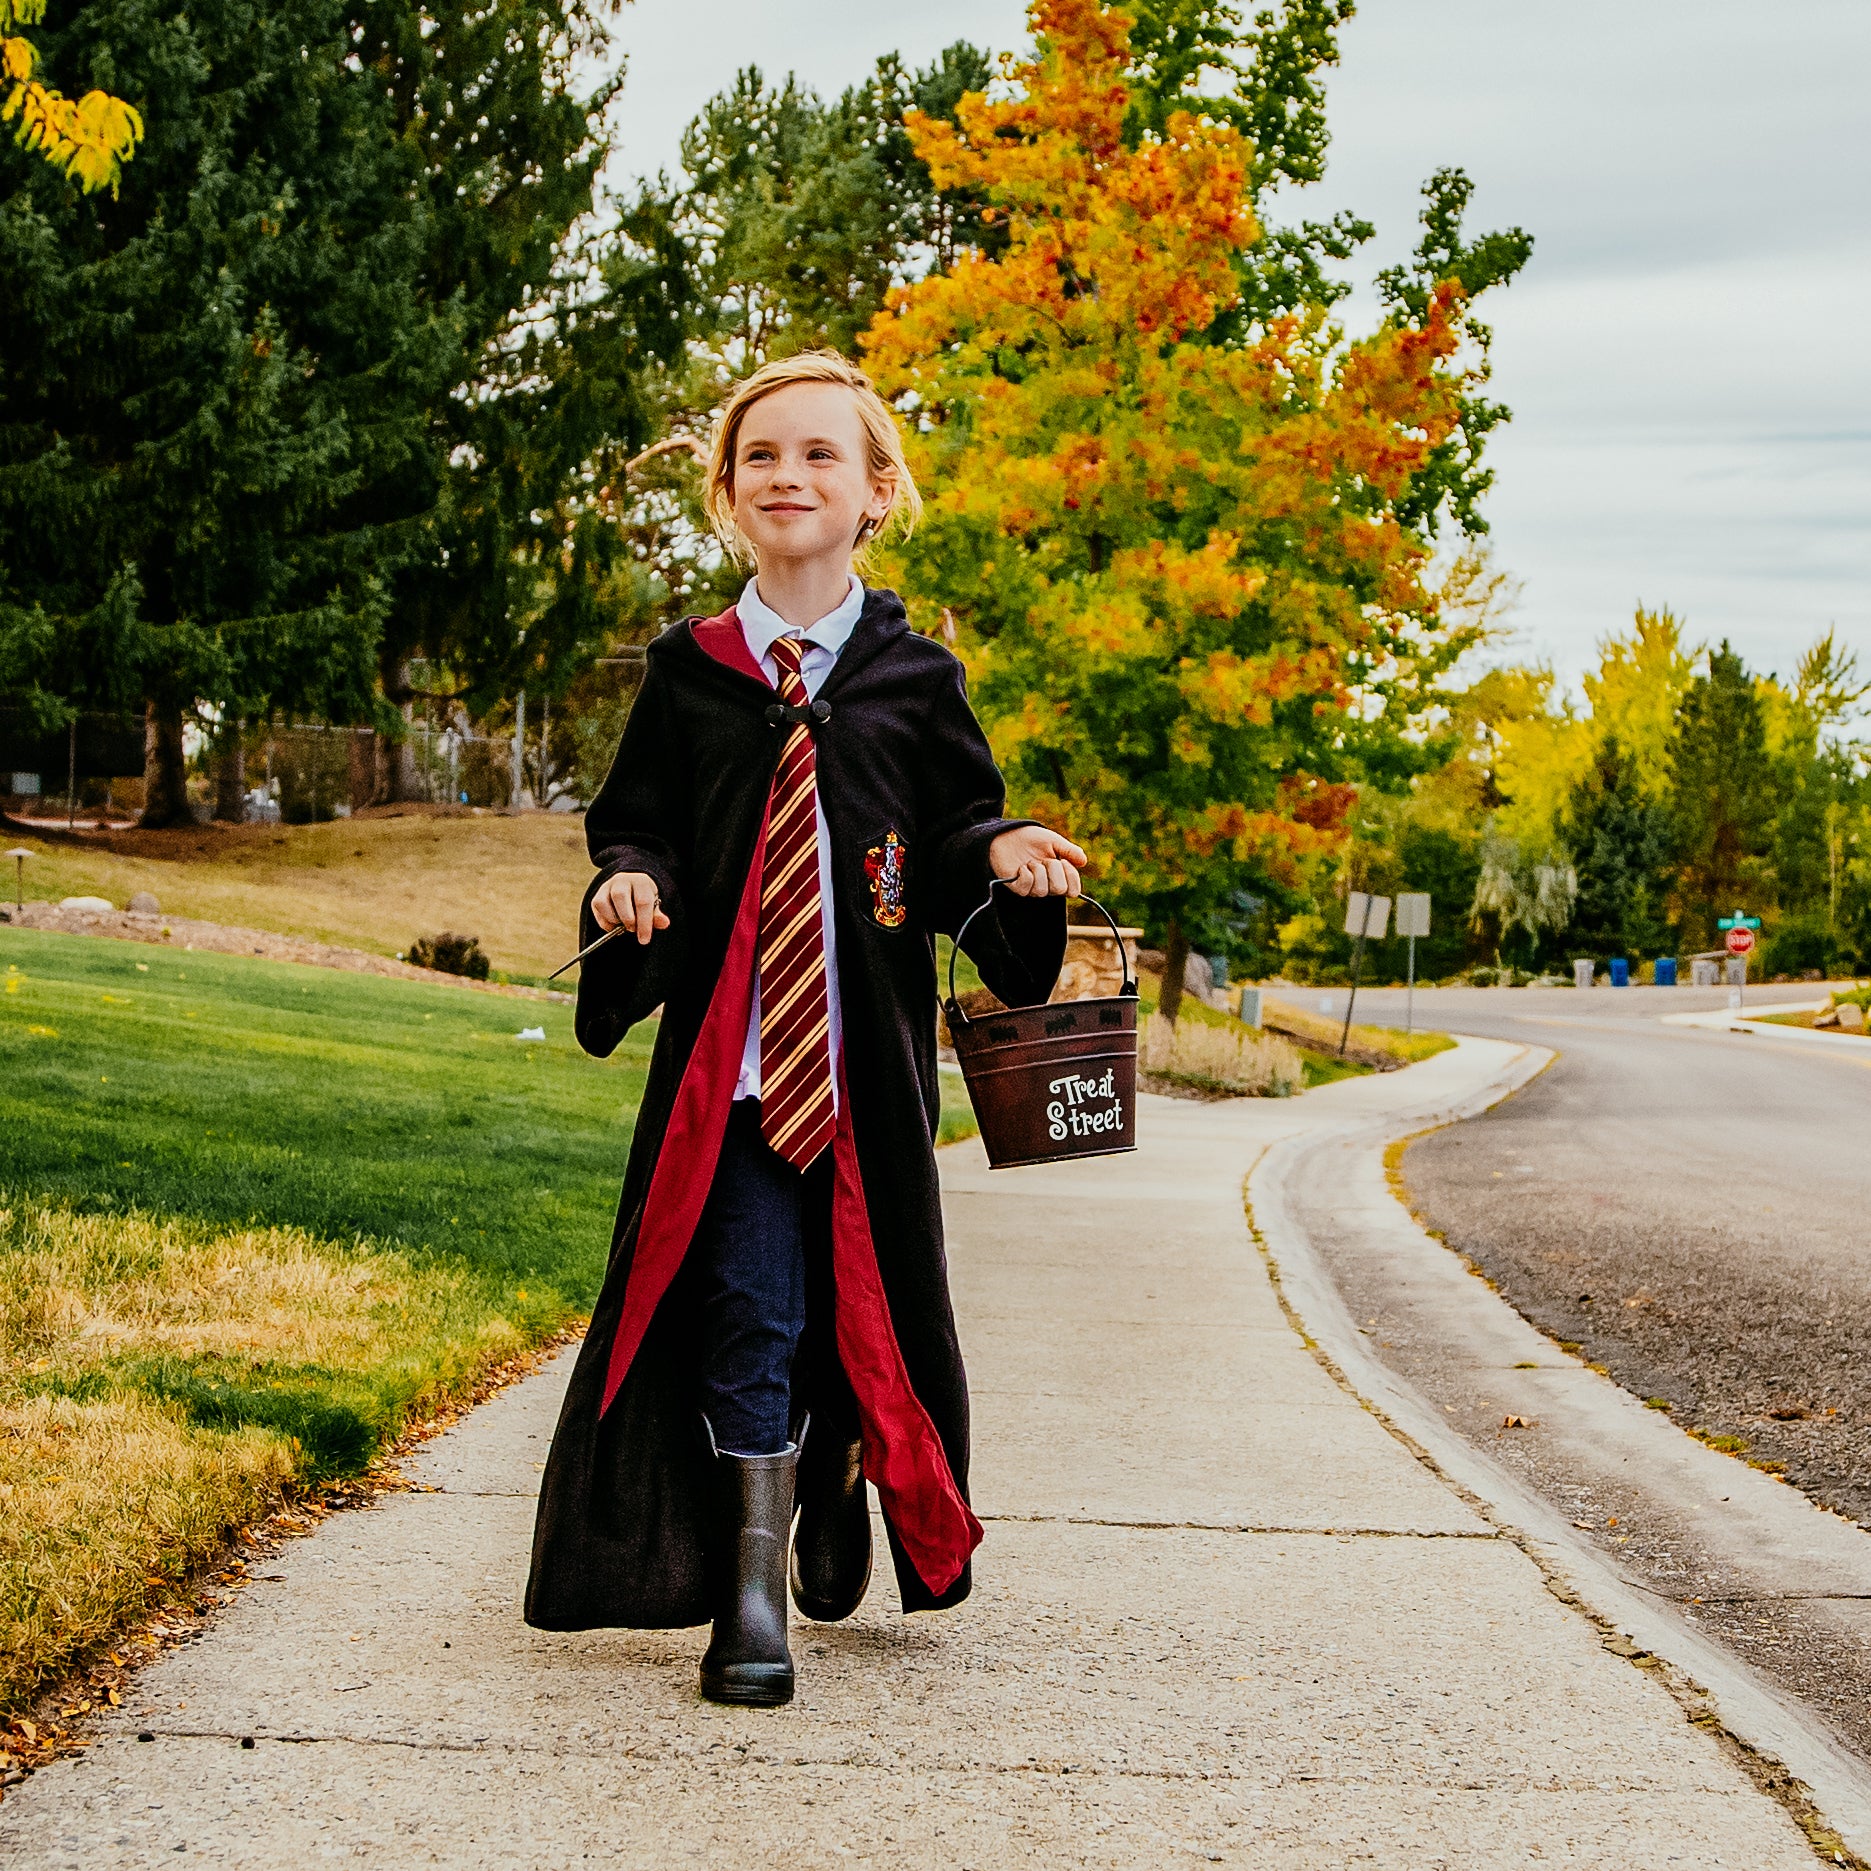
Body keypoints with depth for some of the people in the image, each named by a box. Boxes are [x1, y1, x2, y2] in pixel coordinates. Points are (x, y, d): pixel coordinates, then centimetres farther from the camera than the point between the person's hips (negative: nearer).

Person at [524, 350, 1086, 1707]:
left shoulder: (914, 678, 4)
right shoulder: (688, 672, 5)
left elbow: (957, 832, 8)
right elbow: (638, 824, 10)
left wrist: (1001, 855, -13)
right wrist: (631, 880, -11)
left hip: (868, 1055, 1)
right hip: (729, 1049, -1)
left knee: (866, 1304, 9)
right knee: (747, 1314, -4)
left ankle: (842, 1486, 38)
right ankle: (752, 1590, 5)